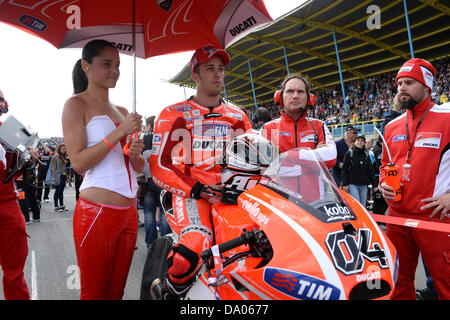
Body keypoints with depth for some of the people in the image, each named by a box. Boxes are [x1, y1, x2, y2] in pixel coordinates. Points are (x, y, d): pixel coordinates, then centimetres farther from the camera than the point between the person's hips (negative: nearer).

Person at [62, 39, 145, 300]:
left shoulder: (122, 111, 17)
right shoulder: (76, 105, -2)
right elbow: (78, 163, -13)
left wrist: (136, 153, -3)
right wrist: (119, 133, -17)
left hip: (129, 211, 7)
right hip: (97, 212, -6)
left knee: (117, 290, 15)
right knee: (94, 292, 5)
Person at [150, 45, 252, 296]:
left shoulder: (238, 116, 21)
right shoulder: (173, 114, 7)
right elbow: (159, 166, -1)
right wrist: (197, 190, -14)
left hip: (231, 191, 4)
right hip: (191, 192, -4)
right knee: (194, 248, -33)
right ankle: (171, 290, -1)